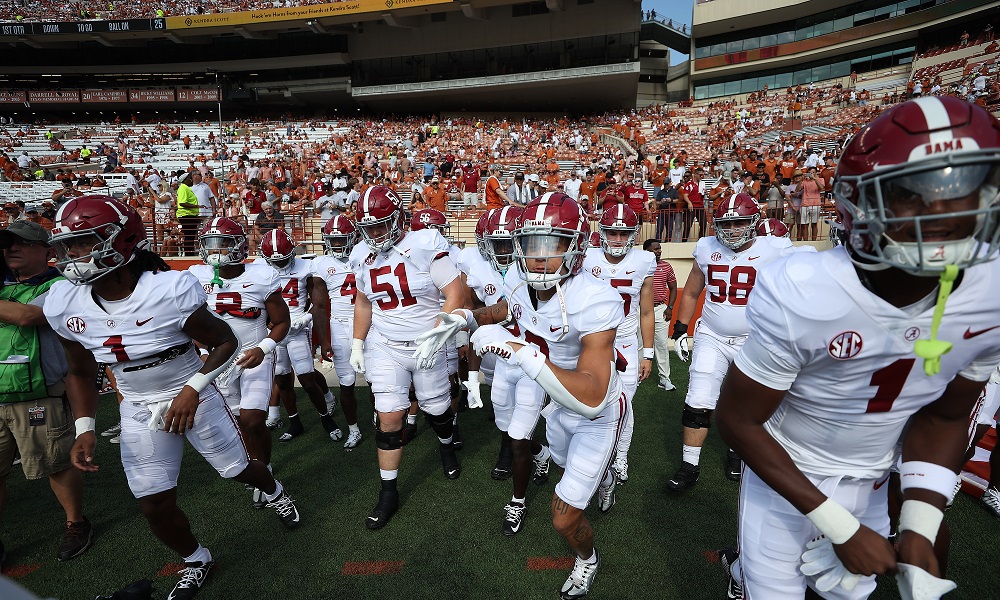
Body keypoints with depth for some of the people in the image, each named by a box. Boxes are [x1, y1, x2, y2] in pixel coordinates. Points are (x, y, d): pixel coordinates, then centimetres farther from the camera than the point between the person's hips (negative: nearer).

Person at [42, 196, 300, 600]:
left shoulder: (168, 291, -27)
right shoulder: (64, 304, -11)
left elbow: (225, 342, -13)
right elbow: (80, 373, 5)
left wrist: (192, 390, -23)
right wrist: (84, 428, -7)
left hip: (193, 399, -4)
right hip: (140, 412, 4)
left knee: (238, 470, 13)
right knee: (155, 508, 7)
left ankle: (273, 491, 50)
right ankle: (196, 561, 37)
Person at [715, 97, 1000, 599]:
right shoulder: (799, 296, -32)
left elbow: (945, 415, 0)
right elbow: (737, 420, -22)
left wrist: (919, 528, -8)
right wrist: (840, 528, -19)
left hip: (869, 483, 5)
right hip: (783, 475, -4)